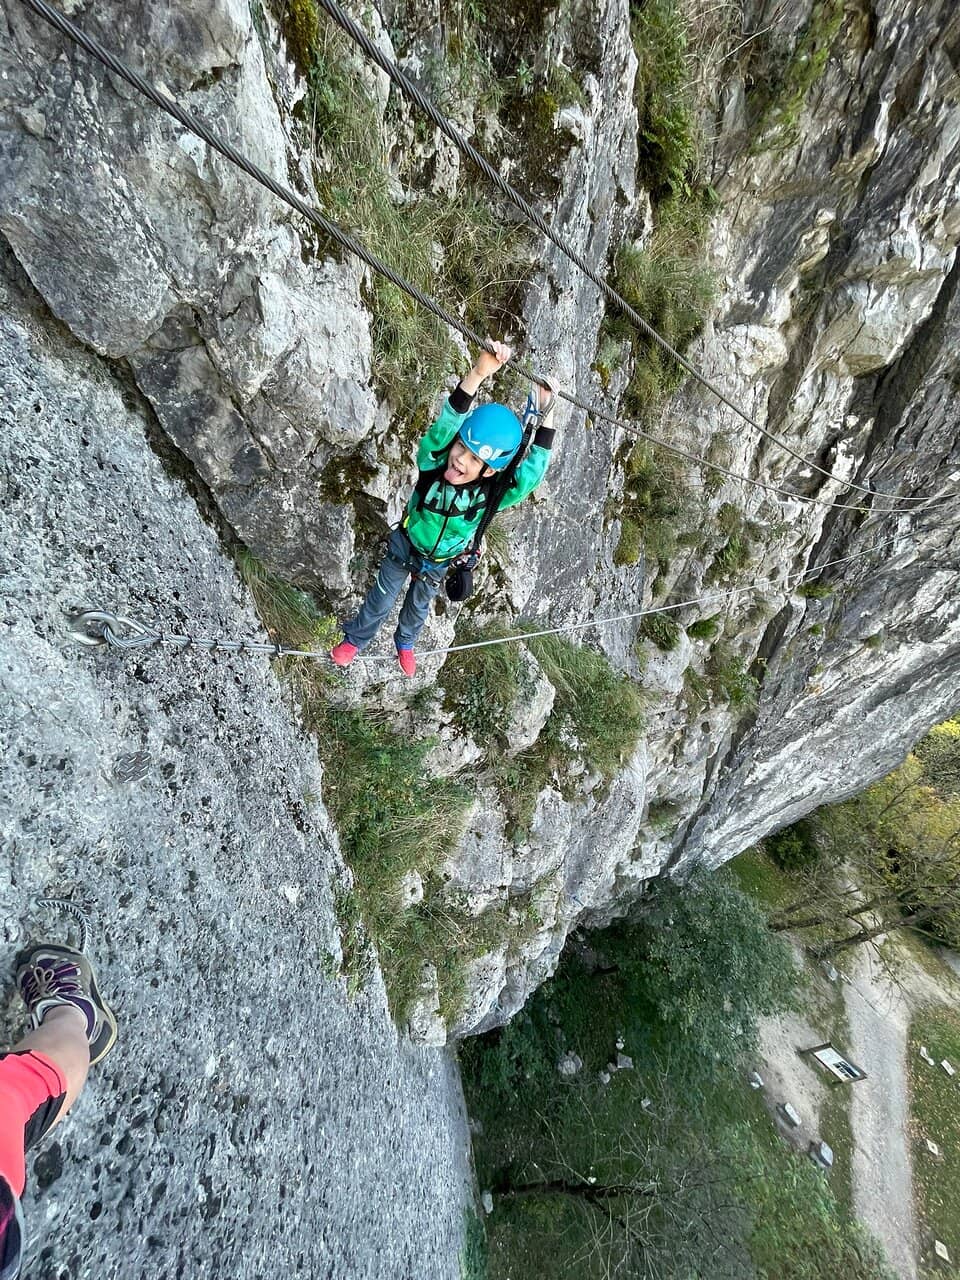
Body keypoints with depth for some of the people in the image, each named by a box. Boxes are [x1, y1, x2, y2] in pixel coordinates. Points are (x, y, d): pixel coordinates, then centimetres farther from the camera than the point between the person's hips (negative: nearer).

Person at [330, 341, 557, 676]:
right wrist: (478, 374, -64)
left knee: (419, 606, 27)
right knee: (382, 598, 19)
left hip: (440, 563, 1)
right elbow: (446, 422, -52)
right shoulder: (432, 463, -35)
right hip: (405, 547, -1)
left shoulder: (491, 495, -34)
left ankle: (405, 642, 59)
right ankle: (355, 638, 49)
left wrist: (545, 416, -54)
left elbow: (532, 472, -47)